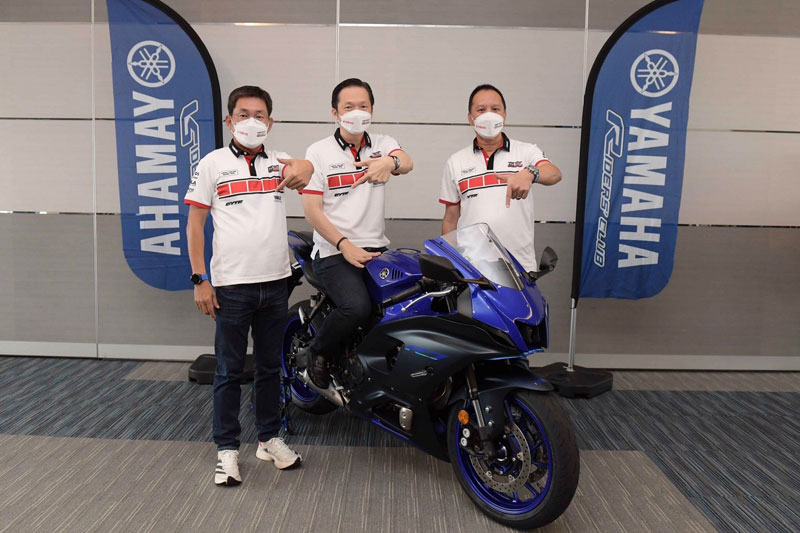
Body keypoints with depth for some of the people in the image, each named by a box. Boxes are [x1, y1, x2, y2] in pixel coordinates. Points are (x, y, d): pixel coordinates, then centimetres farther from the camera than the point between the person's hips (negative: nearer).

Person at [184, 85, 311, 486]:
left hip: (275, 282, 3)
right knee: (229, 371, 5)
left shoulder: (279, 163, 10)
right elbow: (194, 223, -1)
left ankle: (269, 439, 29)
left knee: (270, 366, 15)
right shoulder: (213, 163, 1)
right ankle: (227, 449, 18)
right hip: (231, 284, -3)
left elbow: (304, 171, -10)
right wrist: (199, 279, -8)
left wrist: (305, 168, -36)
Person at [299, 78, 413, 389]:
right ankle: (314, 356, -1)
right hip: (333, 251, -4)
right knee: (357, 307, -28)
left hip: (377, 247, 4)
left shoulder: (382, 144, 10)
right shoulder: (319, 152, 2)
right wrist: (345, 245, -17)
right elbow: (312, 210, -4)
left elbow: (407, 163, -14)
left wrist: (389, 162, -39)